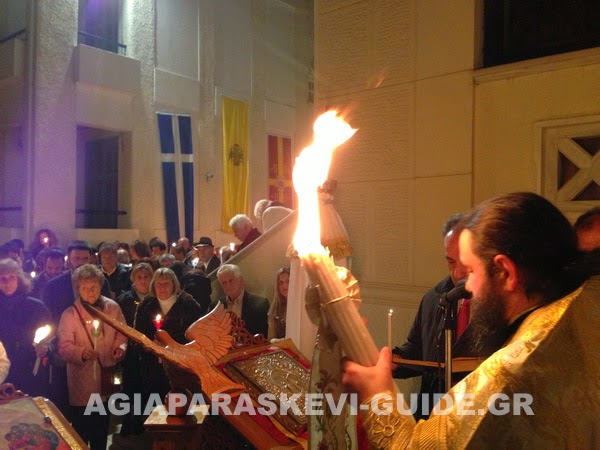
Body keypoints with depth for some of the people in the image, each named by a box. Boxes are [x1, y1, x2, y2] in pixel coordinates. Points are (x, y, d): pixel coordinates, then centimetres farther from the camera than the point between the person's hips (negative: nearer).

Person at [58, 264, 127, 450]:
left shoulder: (113, 308, -3)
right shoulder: (70, 314, -9)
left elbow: (121, 333, 9)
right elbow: (64, 346, -11)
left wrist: (121, 347, -10)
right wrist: (81, 352, -30)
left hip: (106, 374, 3)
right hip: (81, 379, -2)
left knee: (102, 426, 19)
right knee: (81, 427, 5)